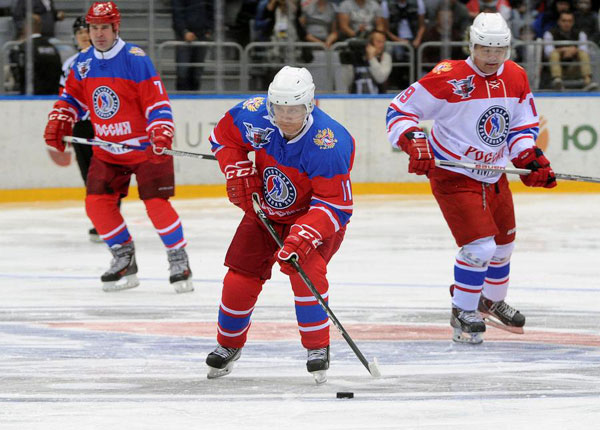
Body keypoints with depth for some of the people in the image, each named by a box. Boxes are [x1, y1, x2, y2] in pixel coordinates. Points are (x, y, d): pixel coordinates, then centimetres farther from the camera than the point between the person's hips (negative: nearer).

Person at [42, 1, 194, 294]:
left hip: (145, 147, -6)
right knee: (97, 203, -3)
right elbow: (72, 97, 15)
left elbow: (158, 102, -18)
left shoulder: (135, 59, -16)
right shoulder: (83, 63, 2)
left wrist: (161, 136, -30)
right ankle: (124, 260, 13)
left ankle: (179, 261, 0)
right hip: (107, 150, 6)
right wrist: (57, 123, -1)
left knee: (156, 202, -14)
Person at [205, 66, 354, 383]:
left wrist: (302, 237, -45)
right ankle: (228, 345, 27)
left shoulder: (329, 143, -35)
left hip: (315, 215, -4)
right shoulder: (254, 116, -23)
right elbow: (224, 136, 1)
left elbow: (333, 206, -34)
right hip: (265, 210, 4)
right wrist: (238, 173, -12)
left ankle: (318, 348, -9)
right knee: (242, 275, 1)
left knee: (306, 269, -26)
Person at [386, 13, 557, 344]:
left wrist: (530, 158, -8)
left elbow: (523, 125, 9)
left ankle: (492, 301, 46)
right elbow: (400, 110, -17)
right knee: (480, 246, -17)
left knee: (503, 242, 22)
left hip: (494, 175, 7)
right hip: (453, 176, -7)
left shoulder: (515, 78, -2)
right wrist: (413, 143, -33)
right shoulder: (448, 78, -22)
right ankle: (463, 314, 1)